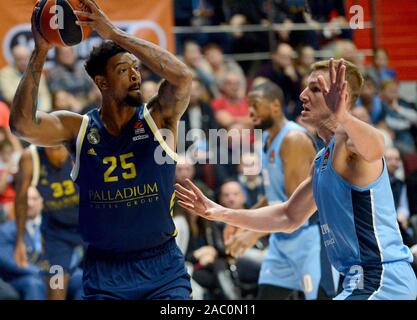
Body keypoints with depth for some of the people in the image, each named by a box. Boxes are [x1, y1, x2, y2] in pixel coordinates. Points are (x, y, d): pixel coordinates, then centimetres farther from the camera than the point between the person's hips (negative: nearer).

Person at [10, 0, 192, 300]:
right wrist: (40, 53, -22)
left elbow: (182, 77, -22)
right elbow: (23, 124, -16)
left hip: (162, 267, -1)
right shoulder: (78, 128, 0)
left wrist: (114, 34, -23)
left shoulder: (158, 118, -2)